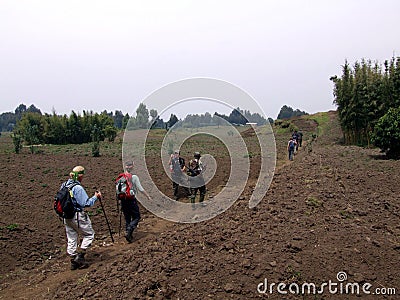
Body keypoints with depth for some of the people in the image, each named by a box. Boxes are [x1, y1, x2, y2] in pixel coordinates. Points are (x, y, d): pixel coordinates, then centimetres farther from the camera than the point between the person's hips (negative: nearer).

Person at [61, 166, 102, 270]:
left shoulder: (64, 185, 5)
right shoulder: (78, 188, -20)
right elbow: (86, 203, -20)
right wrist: (95, 197, -8)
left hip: (67, 216, 8)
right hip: (78, 216, -8)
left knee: (71, 239, 14)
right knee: (89, 234, 10)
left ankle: (74, 261, 21)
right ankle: (80, 256, 5)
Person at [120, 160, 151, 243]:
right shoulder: (134, 177, -11)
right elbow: (140, 189, -10)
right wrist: (148, 196, 2)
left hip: (123, 200, 5)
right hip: (132, 200, -5)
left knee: (127, 218, 15)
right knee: (136, 217, 7)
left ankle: (129, 236, 18)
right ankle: (128, 231, -11)